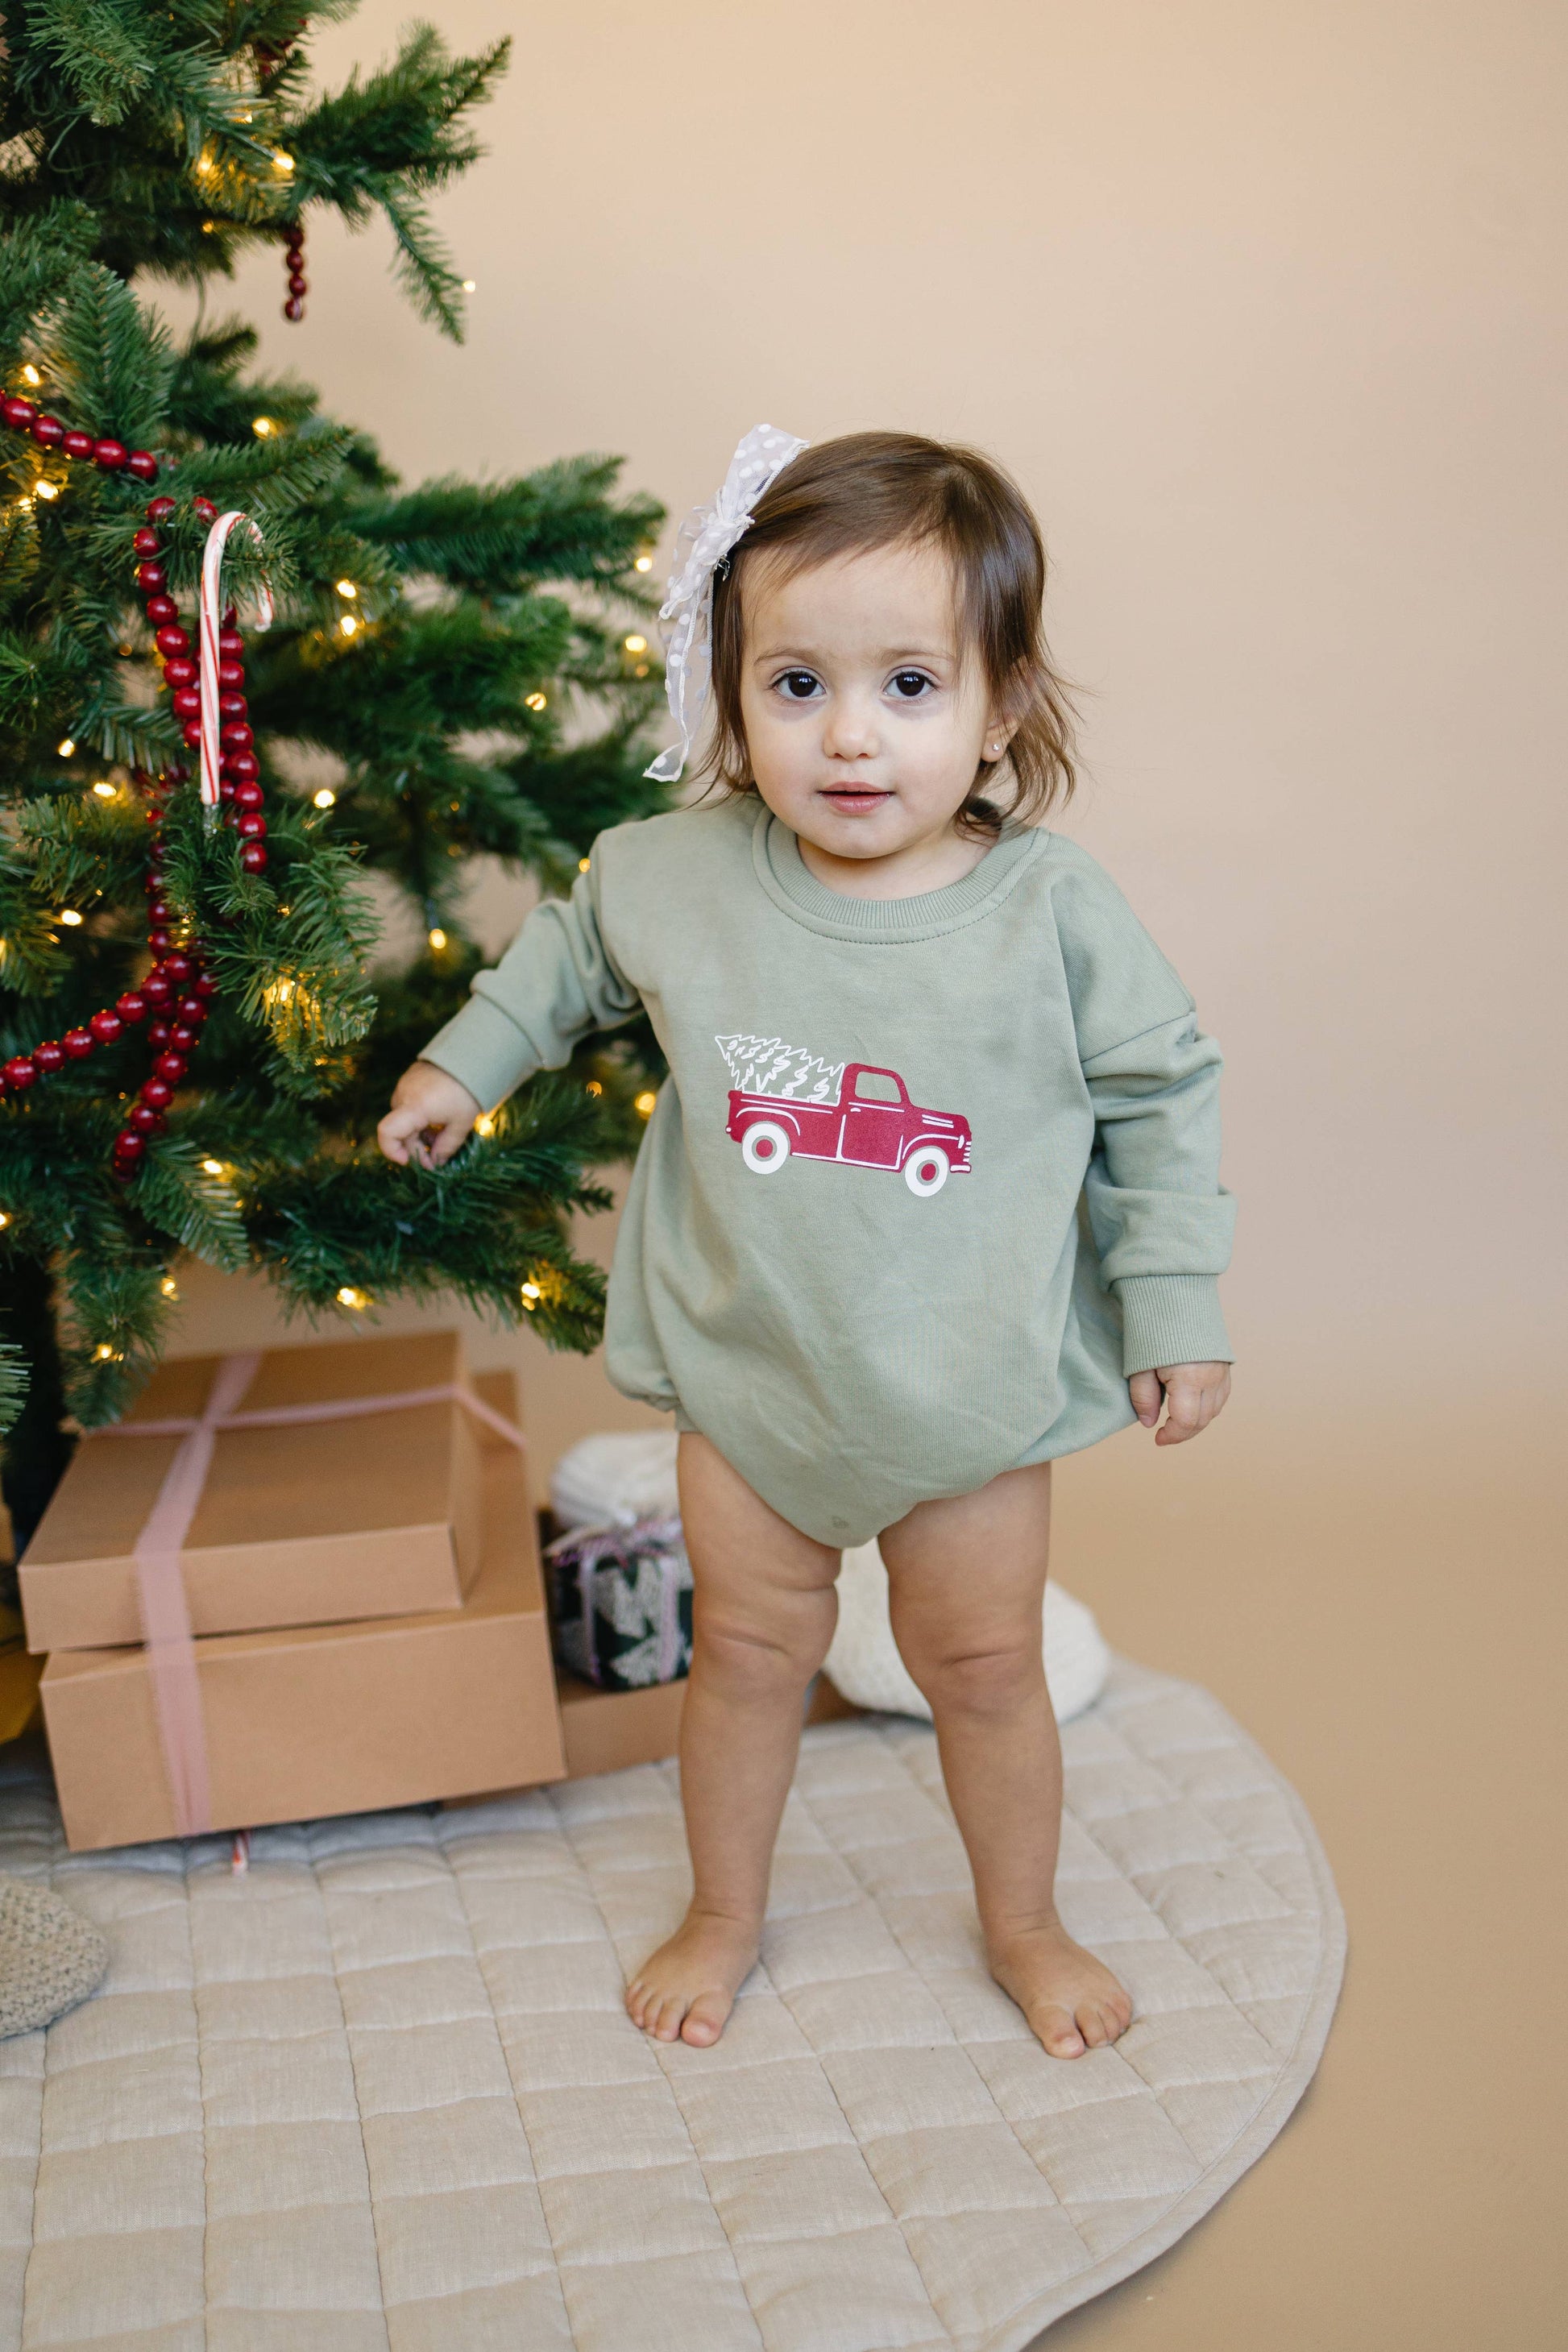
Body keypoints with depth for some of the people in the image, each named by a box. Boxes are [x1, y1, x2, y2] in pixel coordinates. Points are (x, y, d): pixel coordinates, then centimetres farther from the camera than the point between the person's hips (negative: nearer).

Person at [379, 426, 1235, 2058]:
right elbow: (572, 946, 12)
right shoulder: (676, 878, -12)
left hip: (978, 1388, -1)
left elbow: (1160, 1098, -4)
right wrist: (461, 1063, 13)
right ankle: (723, 1917, 40)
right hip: (748, 1373, 1)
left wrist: (1175, 1311, -4)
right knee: (747, 1649, 15)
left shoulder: (1055, 911, -16)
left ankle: (1023, 1927, 39)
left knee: (983, 1666, 13)